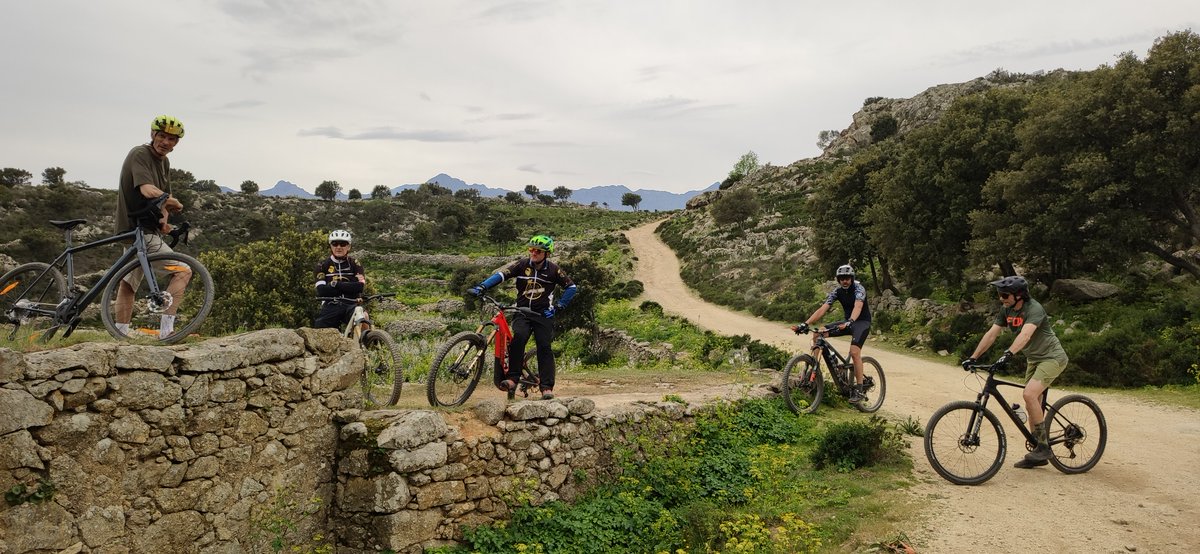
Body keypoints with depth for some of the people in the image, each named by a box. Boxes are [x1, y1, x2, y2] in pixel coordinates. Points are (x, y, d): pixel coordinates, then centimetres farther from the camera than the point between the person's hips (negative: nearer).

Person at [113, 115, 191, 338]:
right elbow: (148, 191, -31)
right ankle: (166, 329, -17)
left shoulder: (164, 162, 13)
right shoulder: (139, 154, -14)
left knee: (128, 283, 16)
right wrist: (174, 203, -17)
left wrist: (163, 218, -8)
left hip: (143, 230, 10)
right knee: (183, 272, -15)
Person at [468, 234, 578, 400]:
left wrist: (557, 306, 1)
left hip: (543, 314, 0)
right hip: (522, 313, 0)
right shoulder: (522, 264, -1)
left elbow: (572, 287, 8)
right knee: (519, 337, -27)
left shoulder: (553, 269, -1)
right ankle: (512, 378, -24)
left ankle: (547, 387, -7)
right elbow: (501, 274, -13)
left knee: (544, 346, -12)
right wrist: (481, 287, -27)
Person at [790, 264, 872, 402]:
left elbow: (858, 306, -38)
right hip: (848, 322, 6)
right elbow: (822, 309, -14)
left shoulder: (858, 288, -19)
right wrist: (805, 324, -27)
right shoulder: (837, 291, -5)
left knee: (854, 352, -27)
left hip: (862, 322, -6)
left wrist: (849, 322, -57)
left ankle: (859, 390, -15)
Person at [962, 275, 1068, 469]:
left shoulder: (1034, 309, -24)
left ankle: (1043, 446, -15)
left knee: (1029, 394, -26)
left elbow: (1025, 334, -40)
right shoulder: (1006, 310, 0)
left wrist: (1008, 354, -54)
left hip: (1052, 357, -9)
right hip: (1034, 359, 9)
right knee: (1032, 405, 8)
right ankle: (1039, 455, 18)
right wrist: (973, 358, -7)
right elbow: (991, 334, -1)